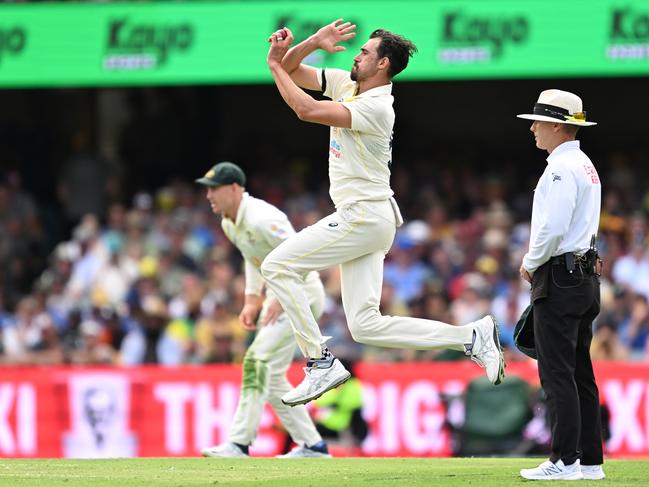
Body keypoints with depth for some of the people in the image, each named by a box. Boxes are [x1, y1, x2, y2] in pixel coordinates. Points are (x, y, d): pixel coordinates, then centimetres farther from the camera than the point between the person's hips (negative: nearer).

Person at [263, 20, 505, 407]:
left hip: (364, 216, -9)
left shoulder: (375, 107, -17)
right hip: (364, 219, 9)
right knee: (366, 325, 3)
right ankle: (472, 337, 4)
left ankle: (321, 362, -10)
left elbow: (307, 110, -25)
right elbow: (291, 71, 15)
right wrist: (314, 42, -3)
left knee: (277, 266, -11)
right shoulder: (346, 83, 11)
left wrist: (275, 64, -15)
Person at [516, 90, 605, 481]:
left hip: (559, 277, -10)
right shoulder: (586, 166, 18)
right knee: (580, 372, 11)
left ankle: (565, 460, -12)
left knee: (557, 373, -10)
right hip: (585, 275, 10)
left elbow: (552, 228, -23)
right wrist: (537, 262, 16)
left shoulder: (562, 169, -14)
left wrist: (530, 263, -7)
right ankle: (590, 459, 11)